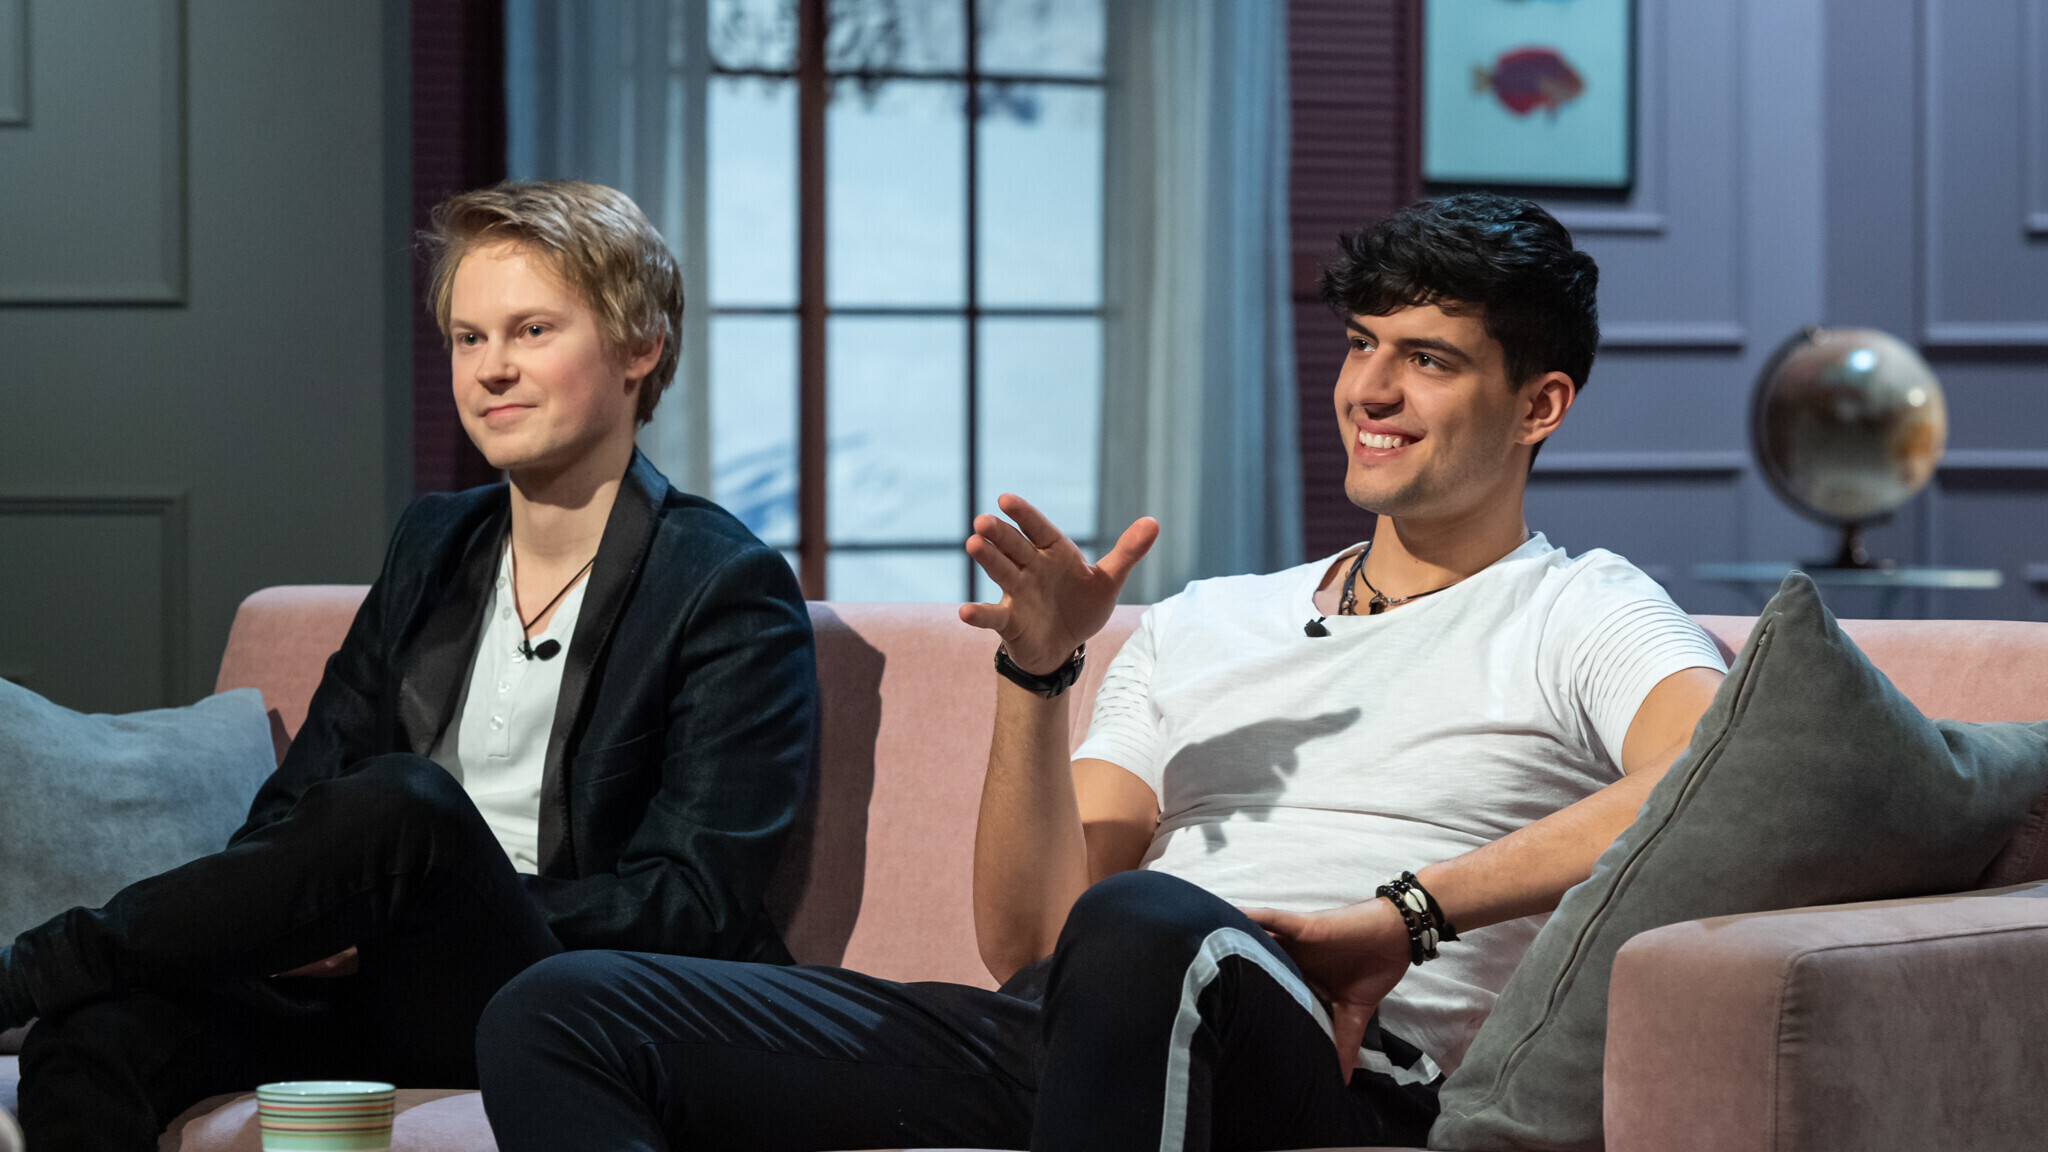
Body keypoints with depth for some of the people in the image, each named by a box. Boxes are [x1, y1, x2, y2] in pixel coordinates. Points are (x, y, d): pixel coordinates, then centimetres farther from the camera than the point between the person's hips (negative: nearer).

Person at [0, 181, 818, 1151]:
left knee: (404, 801, -36)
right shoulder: (433, 546, 21)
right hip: (383, 998, 5)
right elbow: (297, 802, 17)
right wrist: (292, 925, -10)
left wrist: (390, 929, -18)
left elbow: (692, 904, -9)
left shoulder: (730, 591, 1)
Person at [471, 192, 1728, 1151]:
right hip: (1047, 1033, 6)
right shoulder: (1197, 627, 31)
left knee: (1146, 929, -44)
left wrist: (1408, 912, -15)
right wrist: (1038, 677, 5)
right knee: (559, 1015, -12)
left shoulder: (1579, 616, 14)